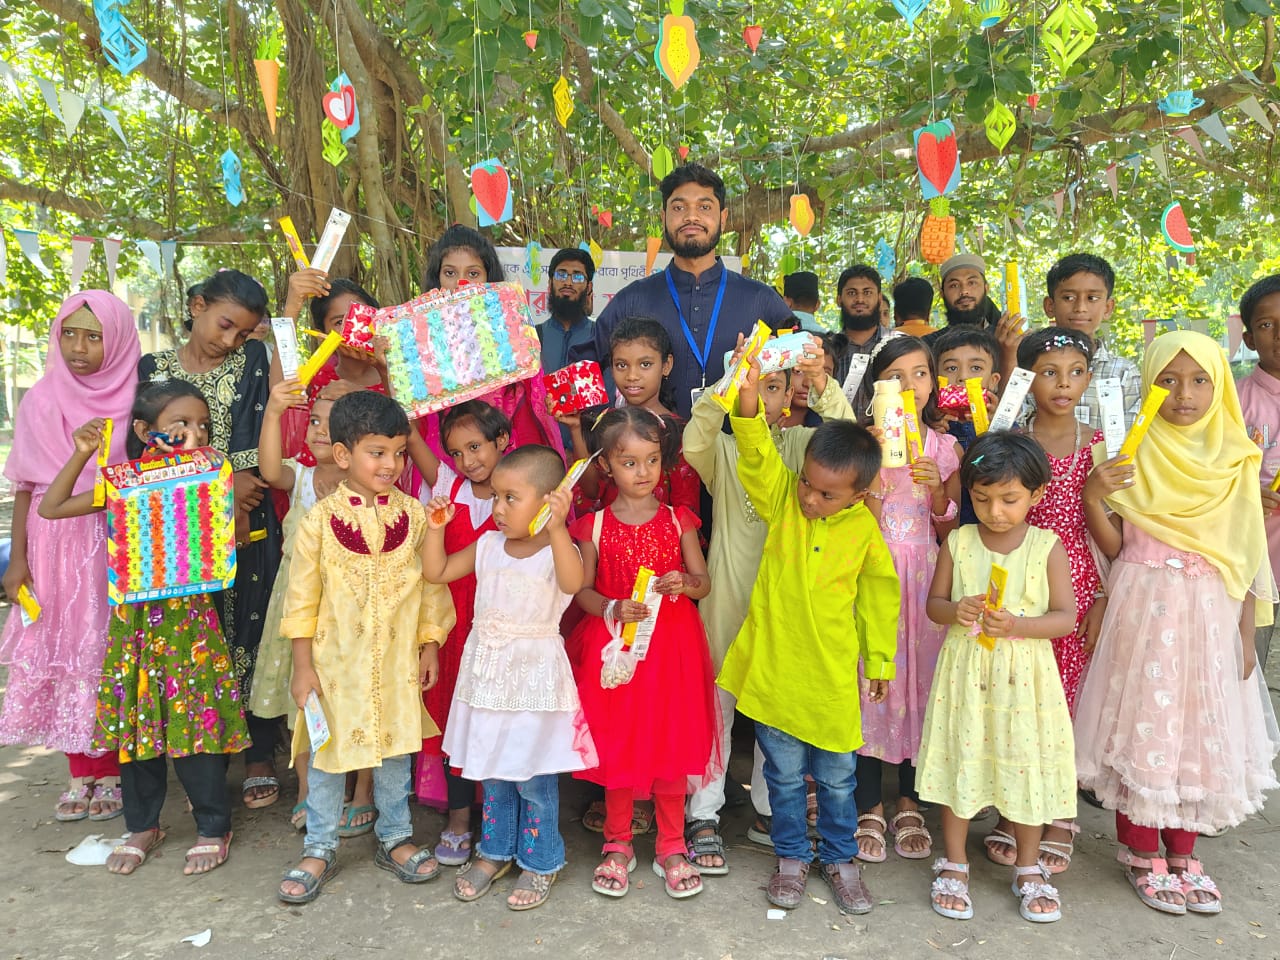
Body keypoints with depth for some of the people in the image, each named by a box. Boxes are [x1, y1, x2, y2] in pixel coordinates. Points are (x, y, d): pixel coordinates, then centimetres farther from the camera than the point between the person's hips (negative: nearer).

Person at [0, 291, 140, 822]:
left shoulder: (134, 402, -2)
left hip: (116, 545, -2)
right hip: (54, 545, 2)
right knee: (62, 655, 5)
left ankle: (112, 773, 15)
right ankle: (80, 773, 18)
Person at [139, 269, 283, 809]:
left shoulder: (254, 362, 4)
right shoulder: (152, 370, 8)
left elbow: (256, 436, -7)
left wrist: (236, 490, -19)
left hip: (247, 526, -1)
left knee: (250, 635, 3)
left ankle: (259, 757, 16)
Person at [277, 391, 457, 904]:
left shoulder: (413, 514, -3)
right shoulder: (321, 519, -9)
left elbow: (432, 585, 4)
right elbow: (302, 597, -5)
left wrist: (430, 645, 3)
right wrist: (302, 666, -4)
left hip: (398, 660, 2)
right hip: (336, 660, -1)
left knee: (395, 748, 14)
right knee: (328, 751, 11)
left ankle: (394, 837, 33)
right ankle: (320, 847, 29)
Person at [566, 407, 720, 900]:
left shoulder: (678, 520, 1)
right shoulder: (595, 526, -2)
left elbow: (704, 580, 5)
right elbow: (582, 590, 1)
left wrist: (684, 583, -17)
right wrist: (612, 610, -17)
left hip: (672, 647, 1)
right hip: (616, 647, 0)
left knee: (672, 744, 6)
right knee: (617, 746, 8)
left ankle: (671, 847, 23)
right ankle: (618, 845, 26)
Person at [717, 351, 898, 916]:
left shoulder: (864, 530, -7)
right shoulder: (782, 502, -7)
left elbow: (878, 595, 5)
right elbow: (757, 456, -23)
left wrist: (880, 658, 12)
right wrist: (748, 399, -40)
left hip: (832, 675, 0)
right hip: (773, 667, 0)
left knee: (836, 776, 15)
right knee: (784, 774, 14)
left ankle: (839, 858, 37)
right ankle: (791, 857, 35)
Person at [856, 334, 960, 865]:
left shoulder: (946, 447, 6)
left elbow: (950, 530, 7)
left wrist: (938, 490, -11)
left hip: (924, 576, 2)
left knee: (919, 681, 7)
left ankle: (909, 806, 24)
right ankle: (870, 808, 15)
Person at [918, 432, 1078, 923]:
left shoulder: (1048, 547, -5)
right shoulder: (958, 542, -1)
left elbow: (1066, 616, -6)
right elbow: (934, 603, 5)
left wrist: (1016, 624, -22)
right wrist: (956, 611, -18)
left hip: (1024, 674, -1)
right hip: (965, 672, 1)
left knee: (1026, 764, 9)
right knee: (960, 762, 7)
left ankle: (1029, 868, 30)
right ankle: (954, 864, 25)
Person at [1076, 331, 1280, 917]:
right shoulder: (1132, 454, -3)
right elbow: (1114, 547, -3)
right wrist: (1092, 497, -19)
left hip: (1211, 616, 3)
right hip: (1144, 610, -2)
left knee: (1200, 730, 11)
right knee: (1144, 727, 4)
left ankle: (1181, 852, 29)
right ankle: (1141, 853, 21)